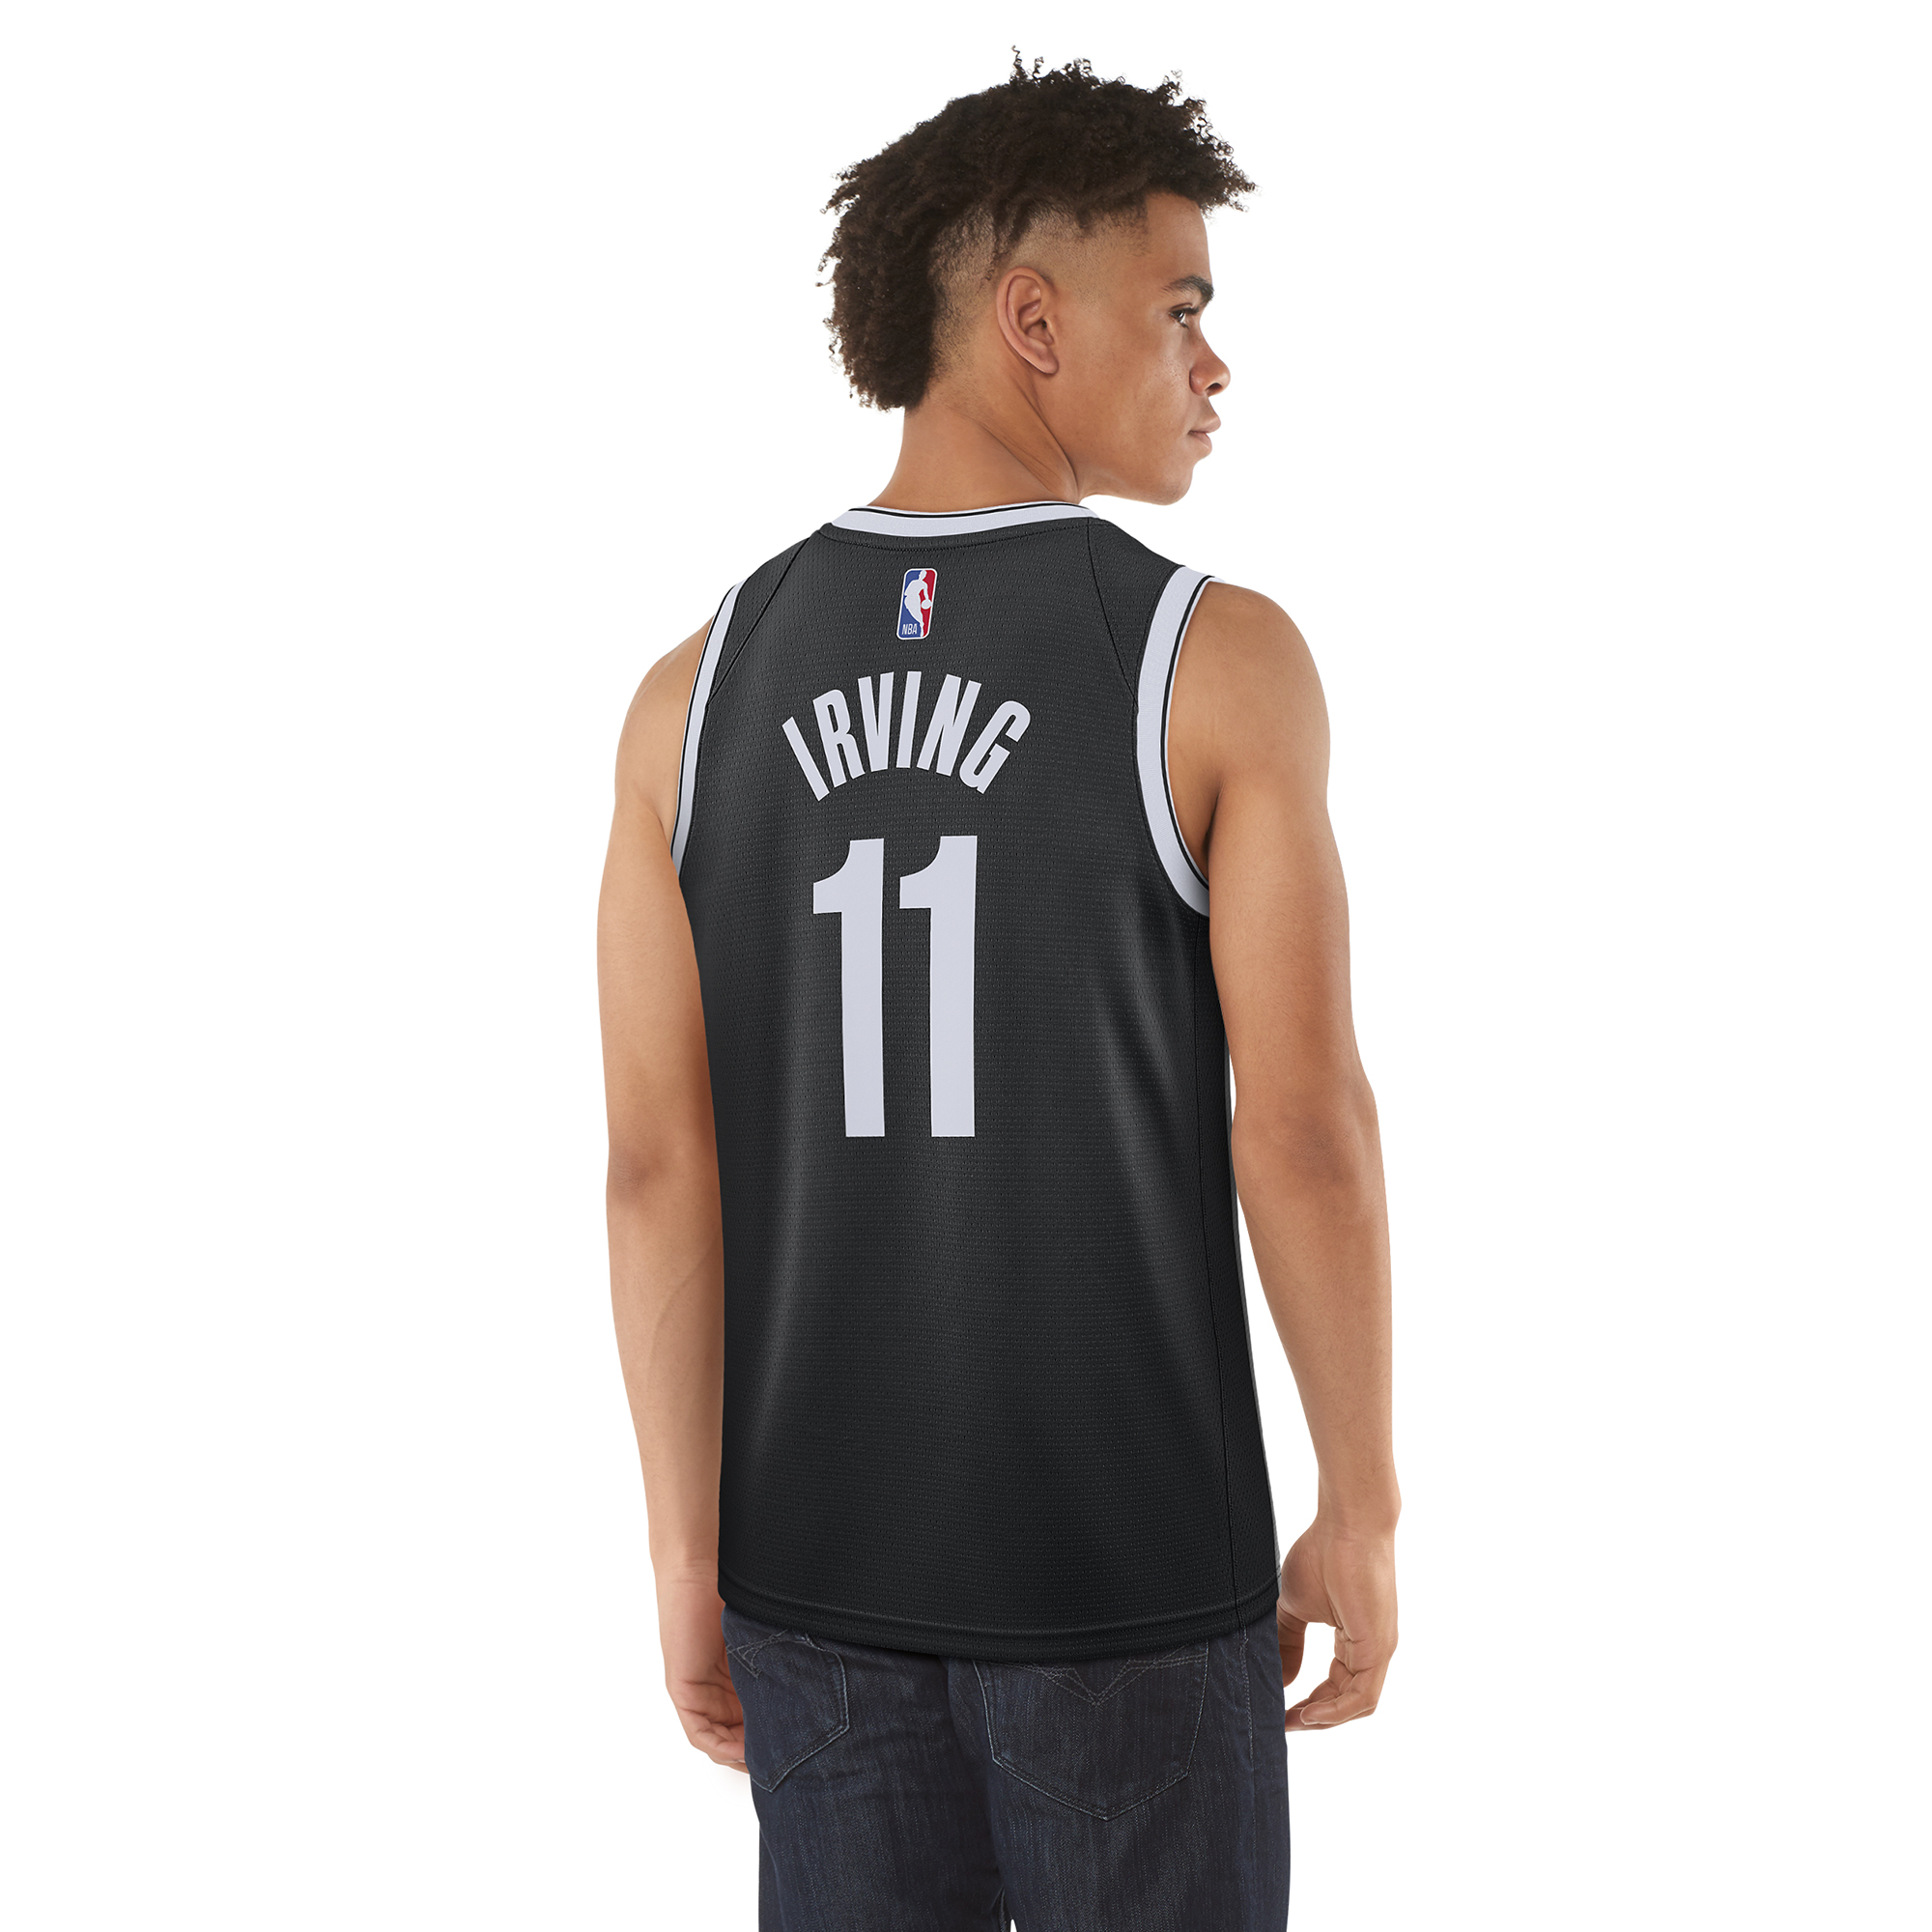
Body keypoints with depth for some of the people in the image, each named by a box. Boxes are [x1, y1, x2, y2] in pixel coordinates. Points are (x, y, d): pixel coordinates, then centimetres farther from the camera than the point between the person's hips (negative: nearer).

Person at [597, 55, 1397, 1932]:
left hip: (816, 1561, 4)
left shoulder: (702, 686, -3)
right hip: (1130, 1564, -3)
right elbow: (1301, 1133, -15)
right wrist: (1362, 1516, -2)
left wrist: (688, 1559, 2)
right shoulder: (1216, 660, -14)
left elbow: (658, 1162, -5)